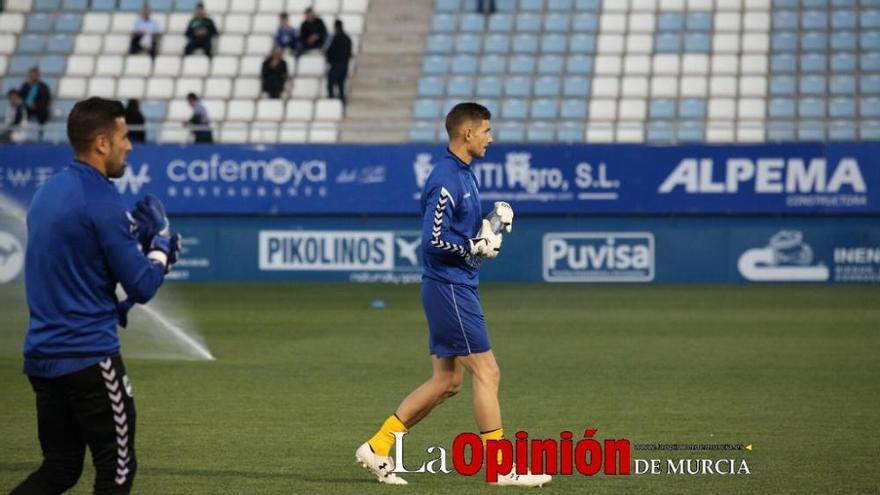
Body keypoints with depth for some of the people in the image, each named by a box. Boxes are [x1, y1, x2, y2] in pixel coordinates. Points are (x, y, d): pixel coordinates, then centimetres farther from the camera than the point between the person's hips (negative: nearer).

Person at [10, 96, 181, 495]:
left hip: (41, 354, 8)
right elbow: (143, 287, -13)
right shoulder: (104, 203, -16)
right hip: (89, 357, -8)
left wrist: (140, 239, 15)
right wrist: (160, 241, 4)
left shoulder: (46, 192, 11)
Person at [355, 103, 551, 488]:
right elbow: (435, 240, -21)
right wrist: (477, 247, -14)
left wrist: (493, 223, 6)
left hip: (457, 287, 10)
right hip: (449, 287, -10)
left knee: (447, 381, 12)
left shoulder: (465, 174, 15)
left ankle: (378, 446, 15)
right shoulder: (446, 179, -17)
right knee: (487, 373, -5)